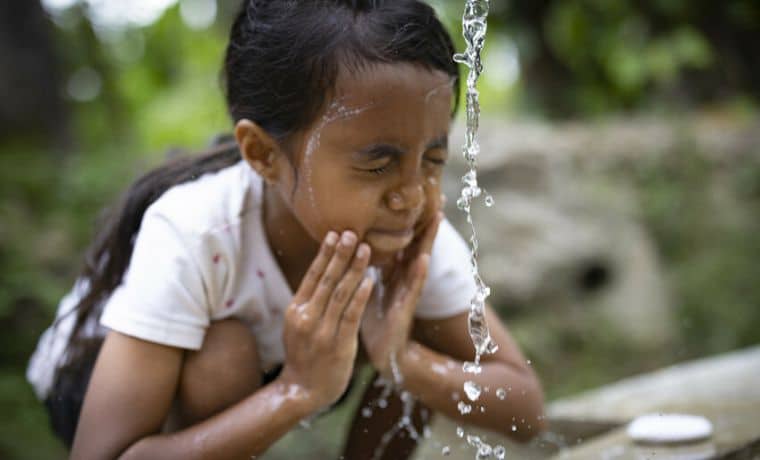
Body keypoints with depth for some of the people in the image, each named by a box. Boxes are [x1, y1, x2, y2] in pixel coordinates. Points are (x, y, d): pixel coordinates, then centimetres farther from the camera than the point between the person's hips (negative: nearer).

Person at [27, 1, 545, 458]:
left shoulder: (415, 230, -24)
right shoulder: (193, 234, -37)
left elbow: (526, 409, -19)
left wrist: (401, 358, -37)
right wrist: (301, 390, -44)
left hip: (271, 370, 4)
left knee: (419, 344, -17)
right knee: (224, 355, -35)